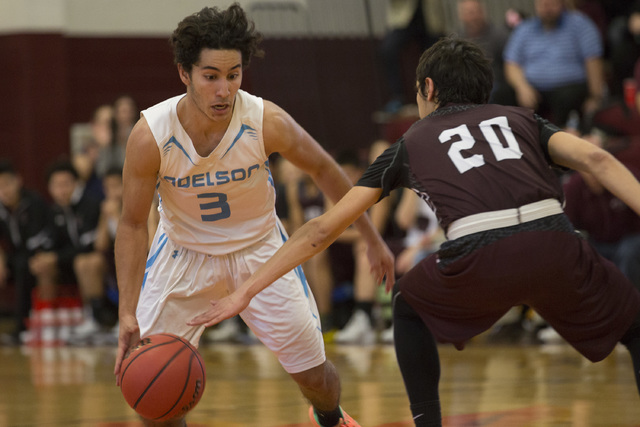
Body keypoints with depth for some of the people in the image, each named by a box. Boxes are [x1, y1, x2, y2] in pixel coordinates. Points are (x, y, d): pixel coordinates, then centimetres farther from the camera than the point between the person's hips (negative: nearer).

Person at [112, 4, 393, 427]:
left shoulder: (266, 121, -27)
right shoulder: (149, 136, -28)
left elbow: (324, 170, -8)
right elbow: (133, 225, -16)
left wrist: (373, 239, -1)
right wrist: (128, 314, -24)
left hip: (258, 247, 0)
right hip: (184, 250, 0)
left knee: (315, 374, 4)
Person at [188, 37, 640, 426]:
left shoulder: (412, 142, 27)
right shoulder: (521, 119, 30)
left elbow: (322, 230, 26)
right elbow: (595, 159, 9)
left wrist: (246, 291, 30)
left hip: (481, 259, 0)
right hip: (555, 245, 1)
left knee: (410, 307, 32)